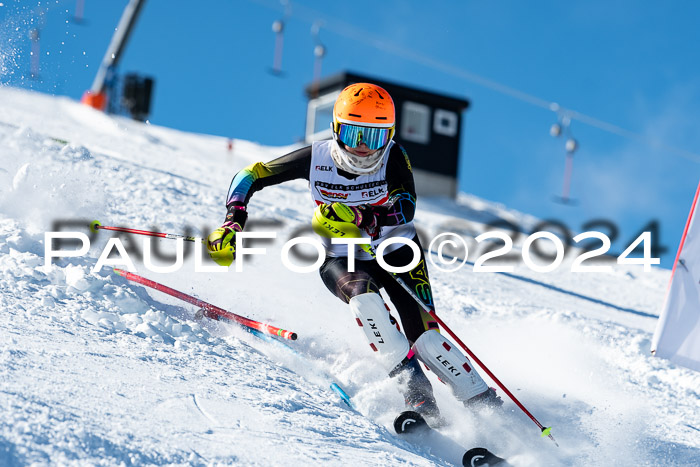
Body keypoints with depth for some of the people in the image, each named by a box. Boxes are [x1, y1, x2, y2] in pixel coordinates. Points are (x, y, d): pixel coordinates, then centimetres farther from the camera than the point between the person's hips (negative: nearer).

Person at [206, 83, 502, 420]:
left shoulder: (394, 157, -17)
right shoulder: (316, 158, -16)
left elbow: (406, 208, -31)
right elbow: (250, 176, -8)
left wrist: (359, 218, -47)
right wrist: (234, 222, -23)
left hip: (397, 253, 0)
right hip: (341, 261, 1)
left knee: (424, 338, -17)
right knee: (363, 294, -35)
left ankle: (485, 404, -7)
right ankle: (411, 383, -29)